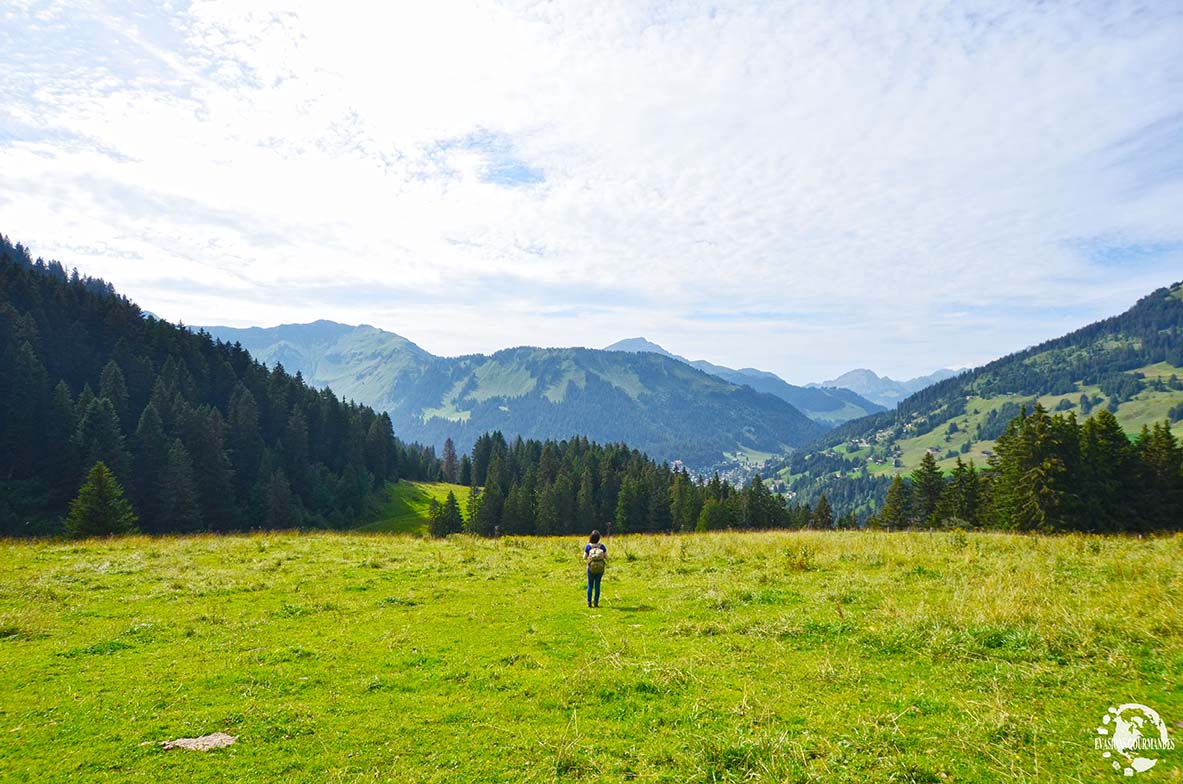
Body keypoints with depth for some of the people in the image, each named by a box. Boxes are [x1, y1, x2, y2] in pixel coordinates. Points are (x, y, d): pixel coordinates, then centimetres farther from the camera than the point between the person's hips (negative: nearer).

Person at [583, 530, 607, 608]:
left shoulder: (588, 546, -12)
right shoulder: (602, 546, -9)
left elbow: (584, 557, -9)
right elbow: (606, 557, -6)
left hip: (591, 568, 0)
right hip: (600, 569, 0)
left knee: (590, 585, 13)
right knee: (597, 585, 10)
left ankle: (589, 602, 11)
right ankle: (596, 602, 9)